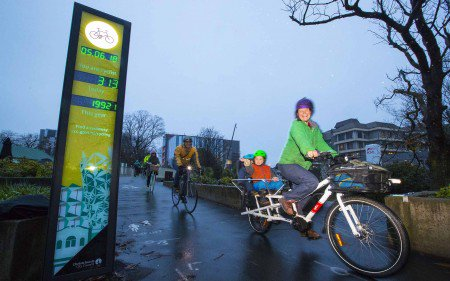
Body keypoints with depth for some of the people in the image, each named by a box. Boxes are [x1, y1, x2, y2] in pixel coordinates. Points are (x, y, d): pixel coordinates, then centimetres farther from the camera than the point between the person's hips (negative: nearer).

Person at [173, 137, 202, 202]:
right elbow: (177, 156, -33)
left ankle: (183, 195, 6)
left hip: (187, 165, 3)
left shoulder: (194, 149, -14)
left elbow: (196, 159, -17)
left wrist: (198, 166, -32)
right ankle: (176, 185, -11)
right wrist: (180, 165, -48)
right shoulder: (179, 148, -23)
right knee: (179, 171, -35)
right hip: (180, 165, -3)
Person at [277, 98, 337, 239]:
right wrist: (309, 150, -52)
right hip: (288, 164, -8)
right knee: (312, 181, -29)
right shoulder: (296, 125, -11)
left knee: (303, 198, 12)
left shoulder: (314, 128, 14)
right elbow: (300, 138, -32)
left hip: (301, 166, 8)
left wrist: (336, 155, -11)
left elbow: (321, 144, 4)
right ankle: (286, 199, -11)